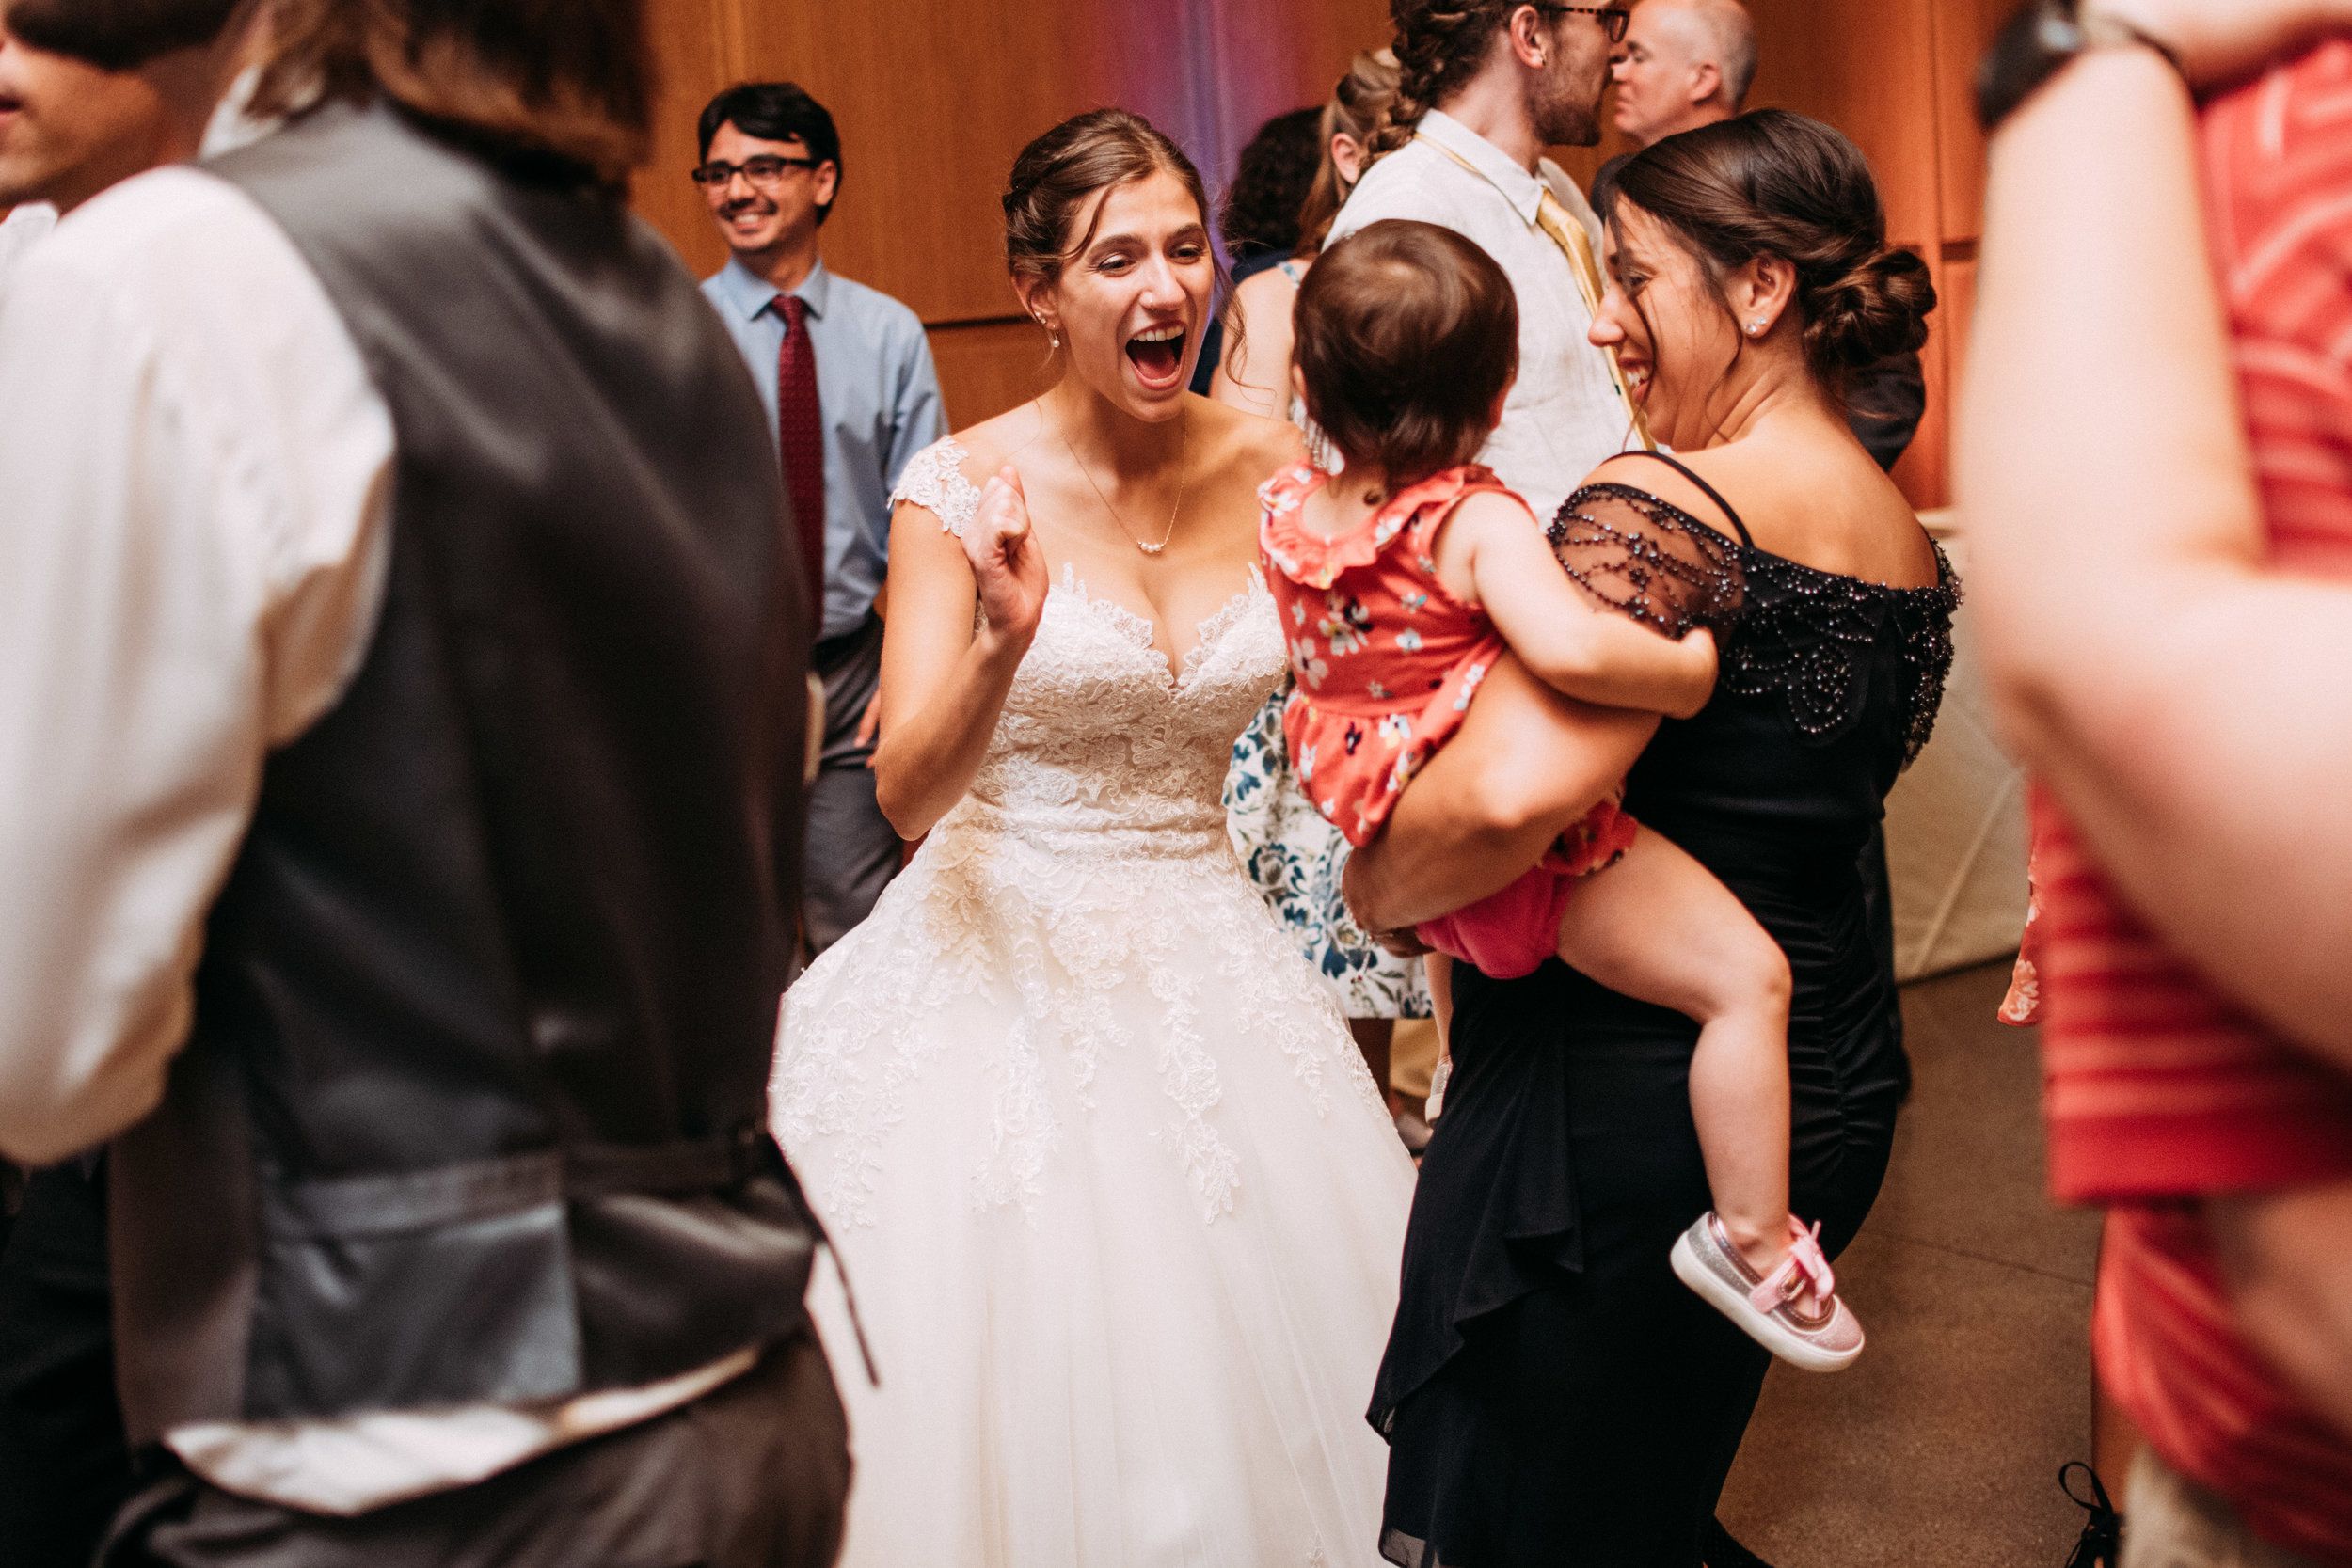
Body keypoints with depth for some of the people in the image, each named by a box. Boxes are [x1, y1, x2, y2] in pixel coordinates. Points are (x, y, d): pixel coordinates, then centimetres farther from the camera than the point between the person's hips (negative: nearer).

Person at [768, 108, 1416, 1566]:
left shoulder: (1272, 465, -2)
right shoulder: (964, 486, -11)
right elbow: (908, 793, -17)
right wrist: (1005, 640, -34)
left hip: (1211, 945, 3)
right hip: (1006, 955, -3)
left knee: (1242, 1357, 9)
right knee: (1019, 1365, 3)